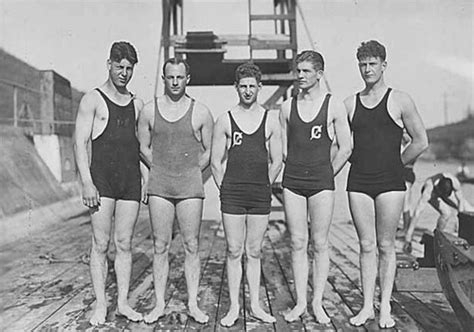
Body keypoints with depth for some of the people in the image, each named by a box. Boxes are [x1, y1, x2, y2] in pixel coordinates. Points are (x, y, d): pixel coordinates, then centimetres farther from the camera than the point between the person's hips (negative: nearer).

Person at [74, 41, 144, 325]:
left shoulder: (137, 104, 14)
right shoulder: (92, 100, 2)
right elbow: (80, 144, -4)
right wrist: (87, 183, -13)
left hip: (131, 179, 4)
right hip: (102, 178, -3)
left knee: (124, 243, 6)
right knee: (101, 244, 0)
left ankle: (123, 302, 16)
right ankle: (101, 305, 12)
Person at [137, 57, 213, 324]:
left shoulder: (201, 112, 1)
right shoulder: (150, 111, 5)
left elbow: (208, 152, 8)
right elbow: (143, 148, 14)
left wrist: (189, 174, 9)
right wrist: (148, 178, 10)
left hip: (190, 187, -1)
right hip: (158, 187, 1)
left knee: (192, 246, 3)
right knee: (161, 247, 5)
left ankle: (193, 304, 14)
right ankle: (160, 304, 16)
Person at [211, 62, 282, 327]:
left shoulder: (271, 120, 6)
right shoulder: (225, 120, 4)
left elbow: (276, 162, 9)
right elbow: (216, 162, 5)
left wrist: (263, 187, 5)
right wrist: (226, 189, 1)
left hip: (261, 196, 1)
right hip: (232, 195, -1)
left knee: (254, 252, 9)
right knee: (234, 252, 3)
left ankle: (255, 305, 20)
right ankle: (234, 307, 14)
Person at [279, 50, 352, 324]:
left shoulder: (334, 106, -1)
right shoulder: (287, 107, 8)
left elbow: (345, 149, 1)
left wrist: (325, 176, 4)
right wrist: (297, 171, 10)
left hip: (322, 181, -2)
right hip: (292, 181, 3)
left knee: (320, 243, 3)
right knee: (298, 243, 5)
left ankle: (318, 303, 16)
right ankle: (300, 301, 17)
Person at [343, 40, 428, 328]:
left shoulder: (400, 100, 1)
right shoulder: (350, 104, 8)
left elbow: (421, 142, 2)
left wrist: (396, 163, 4)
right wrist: (359, 160, 7)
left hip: (390, 182, -2)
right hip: (358, 183, 2)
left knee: (386, 246, 3)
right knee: (366, 245, 7)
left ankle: (385, 308, 15)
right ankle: (367, 306, 16)